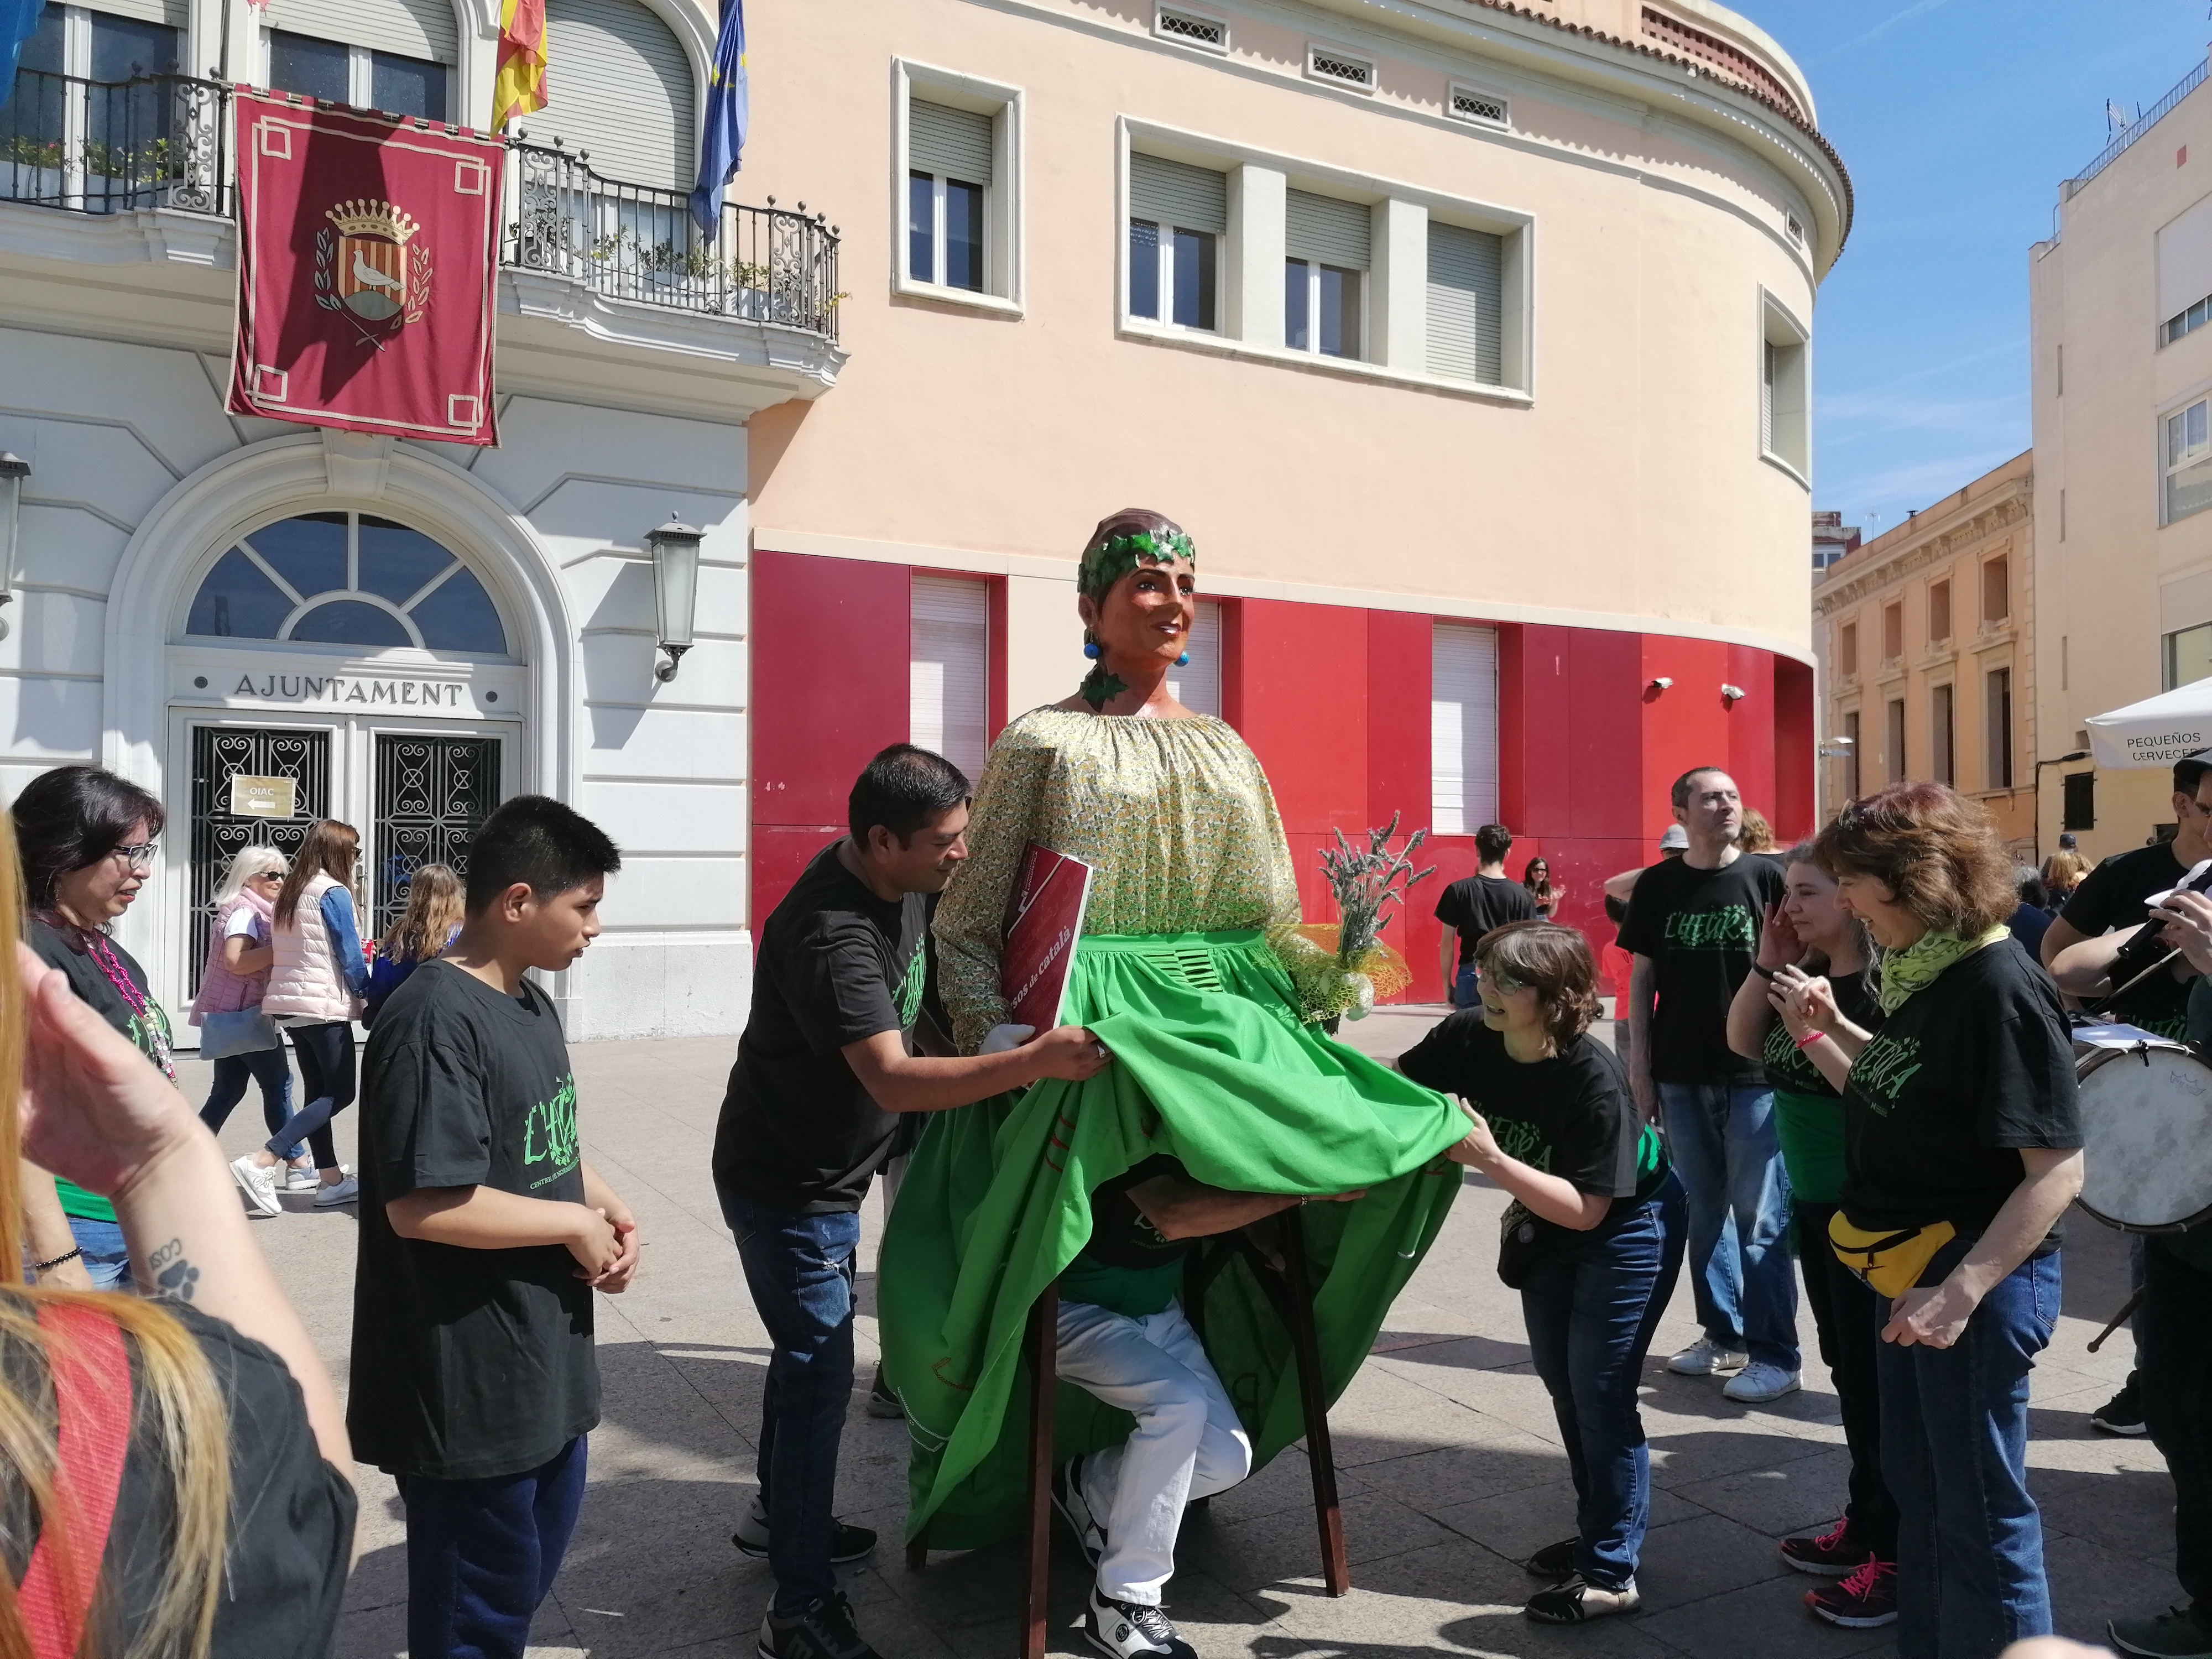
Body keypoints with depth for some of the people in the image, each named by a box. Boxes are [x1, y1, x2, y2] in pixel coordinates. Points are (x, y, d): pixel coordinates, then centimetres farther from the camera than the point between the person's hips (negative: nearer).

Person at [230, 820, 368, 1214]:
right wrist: (368, 991, 5)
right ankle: (261, 1163, -15)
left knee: (319, 1091, 12)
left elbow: (297, 948, 17)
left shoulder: (289, 892, 12)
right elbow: (349, 954, -11)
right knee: (340, 1093, -3)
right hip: (324, 1004, -9)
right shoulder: (333, 892, -12)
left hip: (289, 1003, 9)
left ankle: (331, 1180, 15)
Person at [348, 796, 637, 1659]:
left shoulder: (532, 1001, 7)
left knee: (534, 1564, 25)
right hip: (471, 1385, -9)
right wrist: (575, 1225, -18)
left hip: (547, 1361, 9)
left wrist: (610, 1208, 0)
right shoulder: (437, 1022, -23)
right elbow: (422, 1206, -28)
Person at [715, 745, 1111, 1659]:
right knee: (819, 1373, -5)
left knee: (809, 1353, 22)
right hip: (786, 1186, -9)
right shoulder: (831, 935, -33)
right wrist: (1033, 1062, -50)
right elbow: (894, 1079, -43)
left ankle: (779, 1512, 42)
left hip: (829, 1172, 9)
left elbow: (940, 973, 16)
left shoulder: (908, 880, -5)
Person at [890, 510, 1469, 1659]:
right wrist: (994, 1038, -16)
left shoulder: (1225, 749, 17)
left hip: (1229, 1020, 6)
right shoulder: (1044, 742, 3)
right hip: (1099, 1031, -6)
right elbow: (968, 923, -1)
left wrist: (1326, 981, 2)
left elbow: (1269, 918, 18)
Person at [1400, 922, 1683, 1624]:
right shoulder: (1469, 1037, -22)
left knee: (1600, 1392, -1)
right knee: (1562, 1383, 18)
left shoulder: (1594, 1080, -35)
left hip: (1628, 1226, -7)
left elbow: (1588, 1209, -33)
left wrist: (1492, 1160, -42)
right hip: (1546, 1229, 7)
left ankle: (1611, 1574, 16)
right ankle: (1600, 1532, 38)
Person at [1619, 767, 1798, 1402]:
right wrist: (1639, 1064, 3)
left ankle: (1773, 1353, 11)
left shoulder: (1766, 877, -2)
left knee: (1760, 1217, 0)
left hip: (1754, 1073, -3)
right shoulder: (1658, 885, 4)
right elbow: (1642, 977, 7)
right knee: (1704, 1210, 12)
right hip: (1681, 1074, 3)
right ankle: (1723, 1334, 26)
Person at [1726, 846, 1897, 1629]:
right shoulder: (1807, 973, 4)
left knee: (1876, 1376, 1)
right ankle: (1866, 1523, 34)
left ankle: (1899, 1555, 15)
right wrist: (1767, 962, -1)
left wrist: (1813, 1028, -31)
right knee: (1846, 1367, 19)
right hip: (1814, 1200, 9)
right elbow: (1743, 1043, 8)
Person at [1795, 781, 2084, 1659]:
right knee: (1917, 1489, 21)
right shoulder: (1923, 973, 5)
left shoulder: (1999, 987, -21)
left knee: (1979, 1508, 5)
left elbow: (2057, 1168, -23)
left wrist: (1961, 1291, -28)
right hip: (1908, 1271, 9)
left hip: (1979, 1281, -9)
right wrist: (1833, 1027, 5)